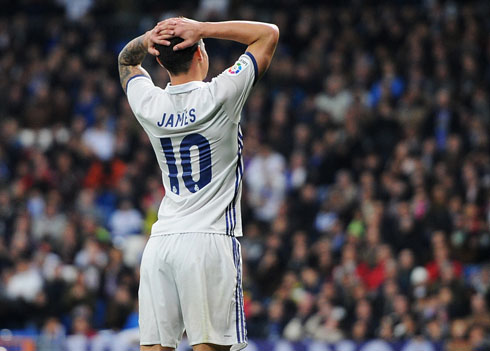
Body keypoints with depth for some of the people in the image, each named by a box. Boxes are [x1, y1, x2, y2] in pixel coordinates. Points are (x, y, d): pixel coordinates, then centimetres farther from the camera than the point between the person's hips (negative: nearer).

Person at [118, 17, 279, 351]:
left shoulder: (149, 103, 4)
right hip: (210, 240, -4)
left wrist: (148, 39, 6)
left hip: (160, 244, 4)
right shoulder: (220, 97, -8)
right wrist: (202, 29, -5)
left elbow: (126, 60, 28)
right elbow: (270, 32, 2)